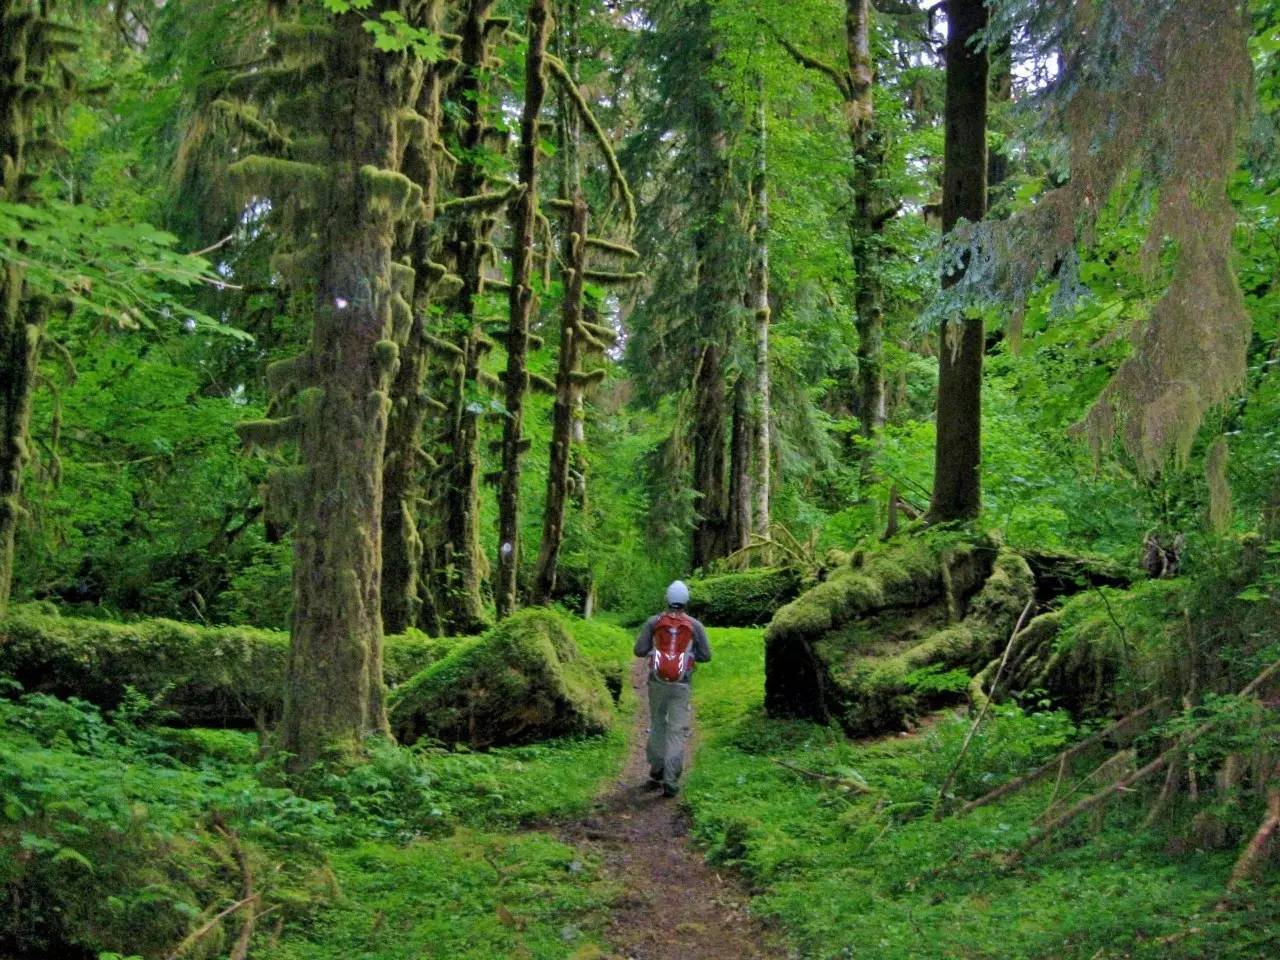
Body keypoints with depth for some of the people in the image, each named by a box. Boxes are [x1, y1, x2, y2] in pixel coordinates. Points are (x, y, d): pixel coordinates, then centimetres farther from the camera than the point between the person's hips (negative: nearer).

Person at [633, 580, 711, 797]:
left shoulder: (653, 622, -1)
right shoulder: (695, 626, -1)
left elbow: (639, 650, -3)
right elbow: (706, 656, 2)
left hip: (657, 682, 1)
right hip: (681, 685, -1)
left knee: (657, 725, 19)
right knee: (677, 731, -1)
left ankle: (656, 773, 23)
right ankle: (670, 781, -10)